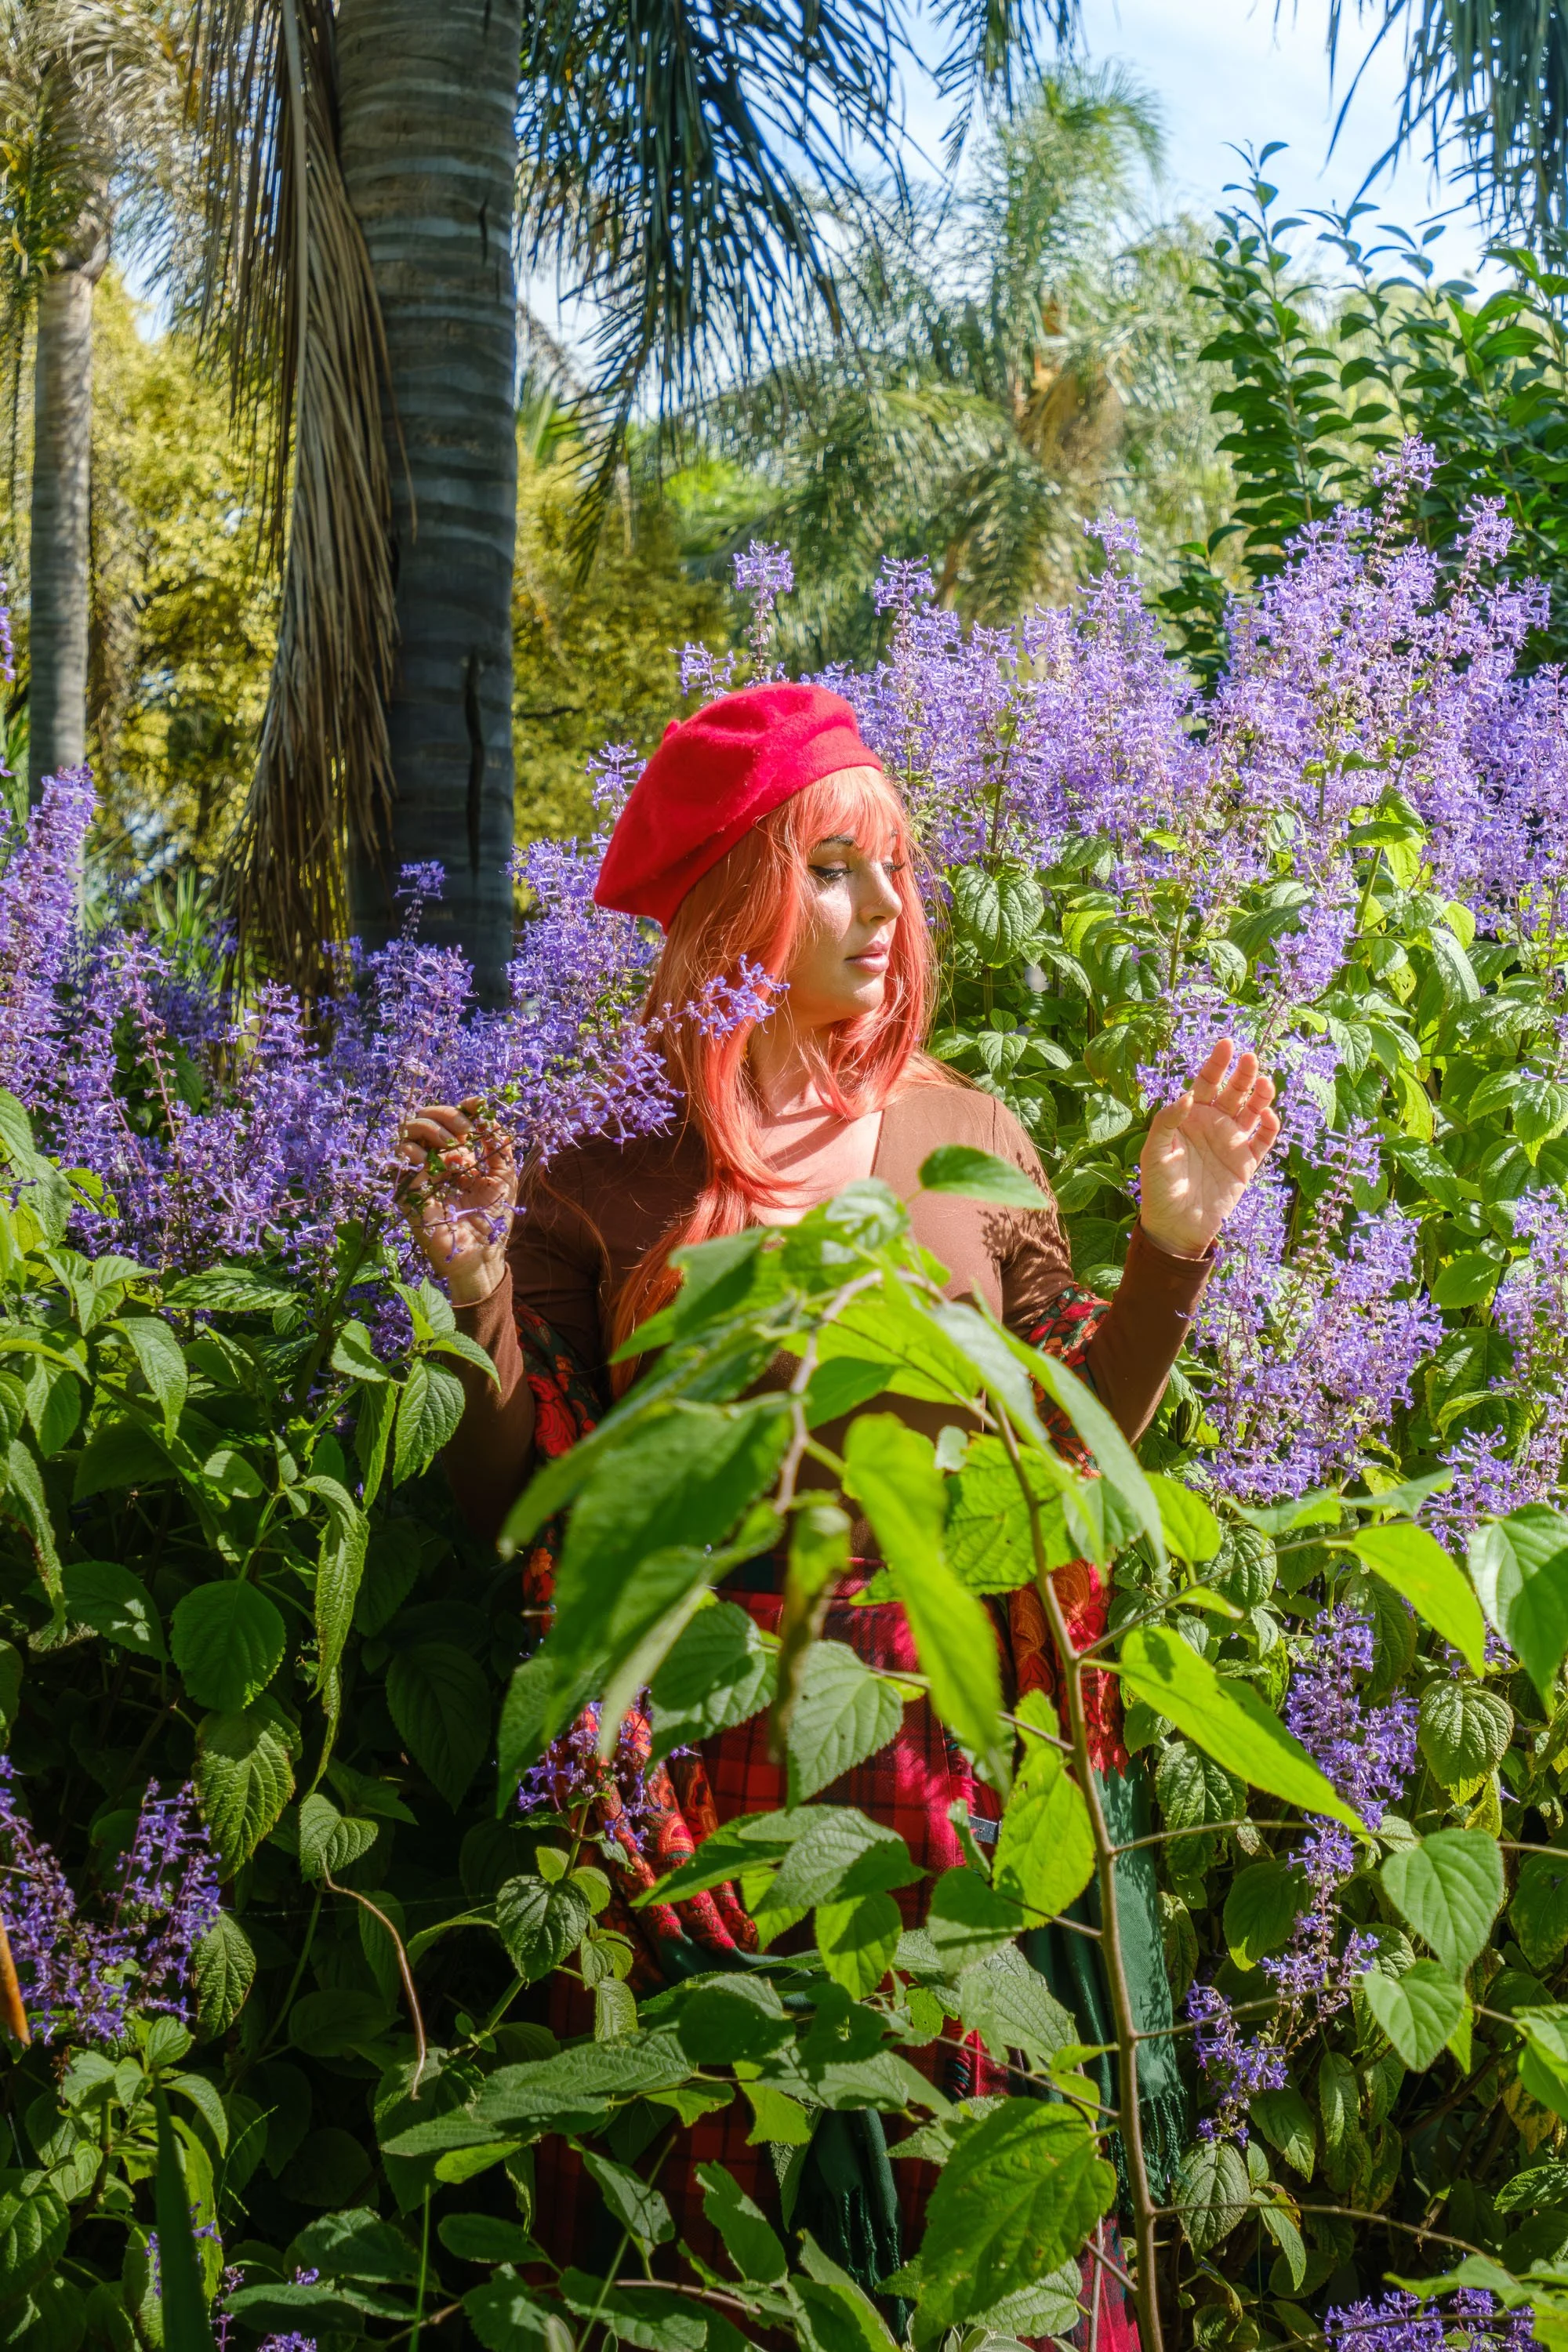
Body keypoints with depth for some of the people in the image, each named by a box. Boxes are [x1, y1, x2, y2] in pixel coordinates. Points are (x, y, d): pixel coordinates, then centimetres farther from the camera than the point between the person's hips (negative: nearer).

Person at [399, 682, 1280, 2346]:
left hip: (954, 1751, 2)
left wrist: (1171, 1254, -1)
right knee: (734, 2199, 10)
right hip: (713, 1768, -2)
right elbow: (519, 1509, -3)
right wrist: (483, 1304, -18)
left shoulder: (964, 1133, 3)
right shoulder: (610, 1168, -5)